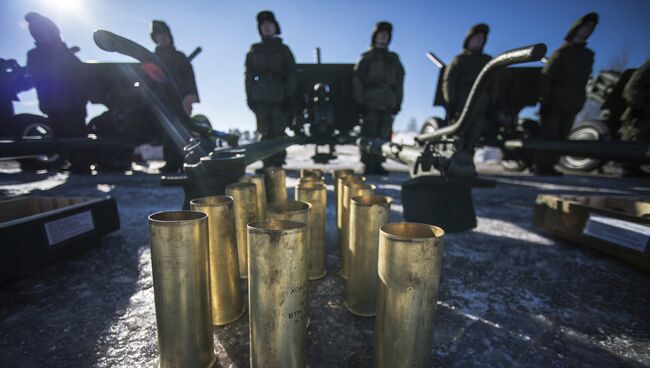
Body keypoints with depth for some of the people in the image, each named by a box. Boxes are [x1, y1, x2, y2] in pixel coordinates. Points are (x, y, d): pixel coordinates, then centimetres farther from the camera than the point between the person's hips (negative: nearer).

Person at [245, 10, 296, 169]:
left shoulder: (283, 49, 15)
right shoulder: (254, 51, 19)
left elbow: (291, 74, 7)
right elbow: (249, 75, 14)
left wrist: (289, 96, -5)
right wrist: (249, 96, 2)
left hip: (280, 99, -1)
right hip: (260, 99, 1)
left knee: (278, 133, -6)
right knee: (264, 133, -4)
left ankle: (278, 165, -1)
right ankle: (267, 166, 0)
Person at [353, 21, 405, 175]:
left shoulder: (394, 59, 21)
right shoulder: (367, 57, 8)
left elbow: (399, 81, 19)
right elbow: (357, 80, 1)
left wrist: (398, 102, 9)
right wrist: (360, 102, -8)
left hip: (388, 104, 4)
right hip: (370, 104, -4)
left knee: (384, 135, 1)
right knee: (369, 134, -6)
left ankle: (378, 164, 9)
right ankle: (369, 164, 0)